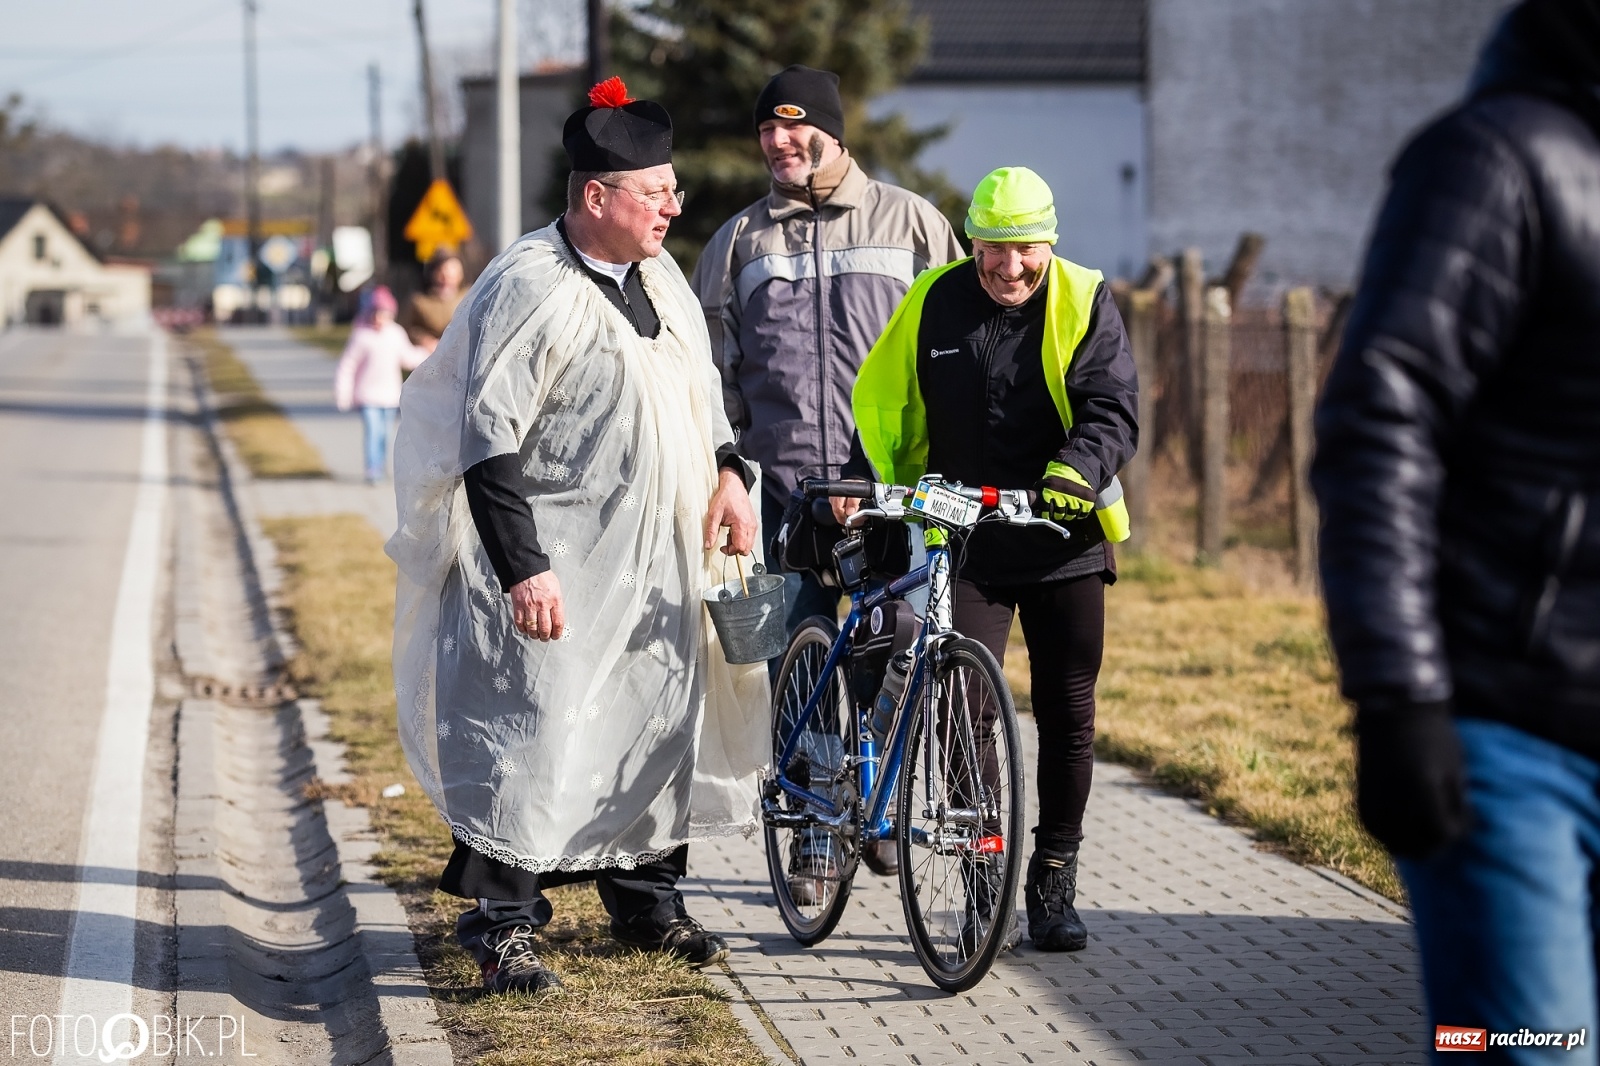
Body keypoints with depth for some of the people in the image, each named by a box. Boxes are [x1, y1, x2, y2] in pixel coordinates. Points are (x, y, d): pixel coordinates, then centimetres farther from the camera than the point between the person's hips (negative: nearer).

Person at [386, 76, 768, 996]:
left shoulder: (661, 276, 10)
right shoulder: (529, 290, -16)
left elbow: (702, 385, 25)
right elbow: (488, 443, -18)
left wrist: (729, 472, 8)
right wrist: (522, 566, -22)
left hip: (658, 561, 8)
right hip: (556, 567, -8)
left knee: (666, 716, 14)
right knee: (535, 732, -8)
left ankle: (648, 898, 30)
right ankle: (505, 925, 1)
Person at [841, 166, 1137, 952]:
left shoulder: (1083, 303, -3)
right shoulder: (933, 303, 1)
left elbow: (1112, 409, -12)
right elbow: (882, 403, 9)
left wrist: (1074, 472, -31)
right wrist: (865, 479, -7)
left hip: (1064, 543, 0)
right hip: (963, 544, 0)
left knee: (1067, 718, 5)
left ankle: (1053, 887, 18)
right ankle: (982, 885, 3)